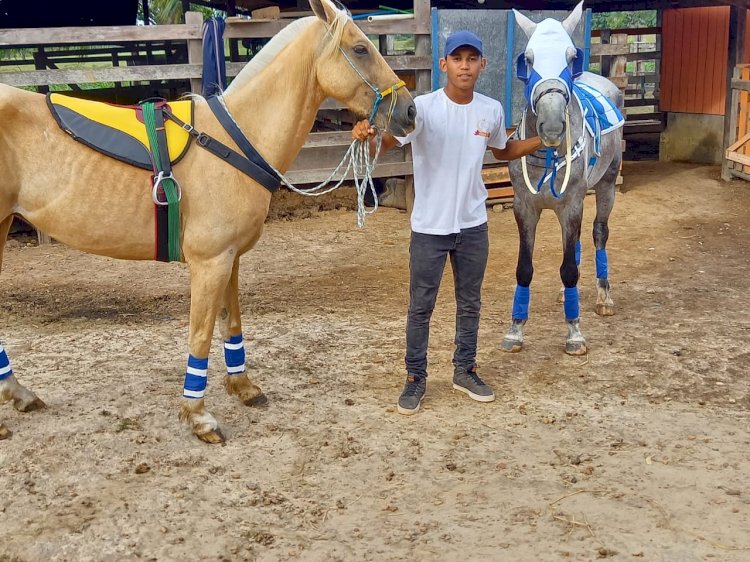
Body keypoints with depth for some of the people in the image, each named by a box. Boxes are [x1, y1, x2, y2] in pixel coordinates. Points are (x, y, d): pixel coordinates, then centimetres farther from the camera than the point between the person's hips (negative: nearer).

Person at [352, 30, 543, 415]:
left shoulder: (492, 110, -1)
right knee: (420, 308, 8)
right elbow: (382, 146, -27)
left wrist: (544, 141, 7)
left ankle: (464, 370, 35)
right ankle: (415, 378, 24)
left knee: (469, 304, 17)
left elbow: (503, 151, 18)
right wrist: (365, 137, -50)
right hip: (429, 228, -4)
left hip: (473, 226, 4)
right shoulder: (423, 108, -16)